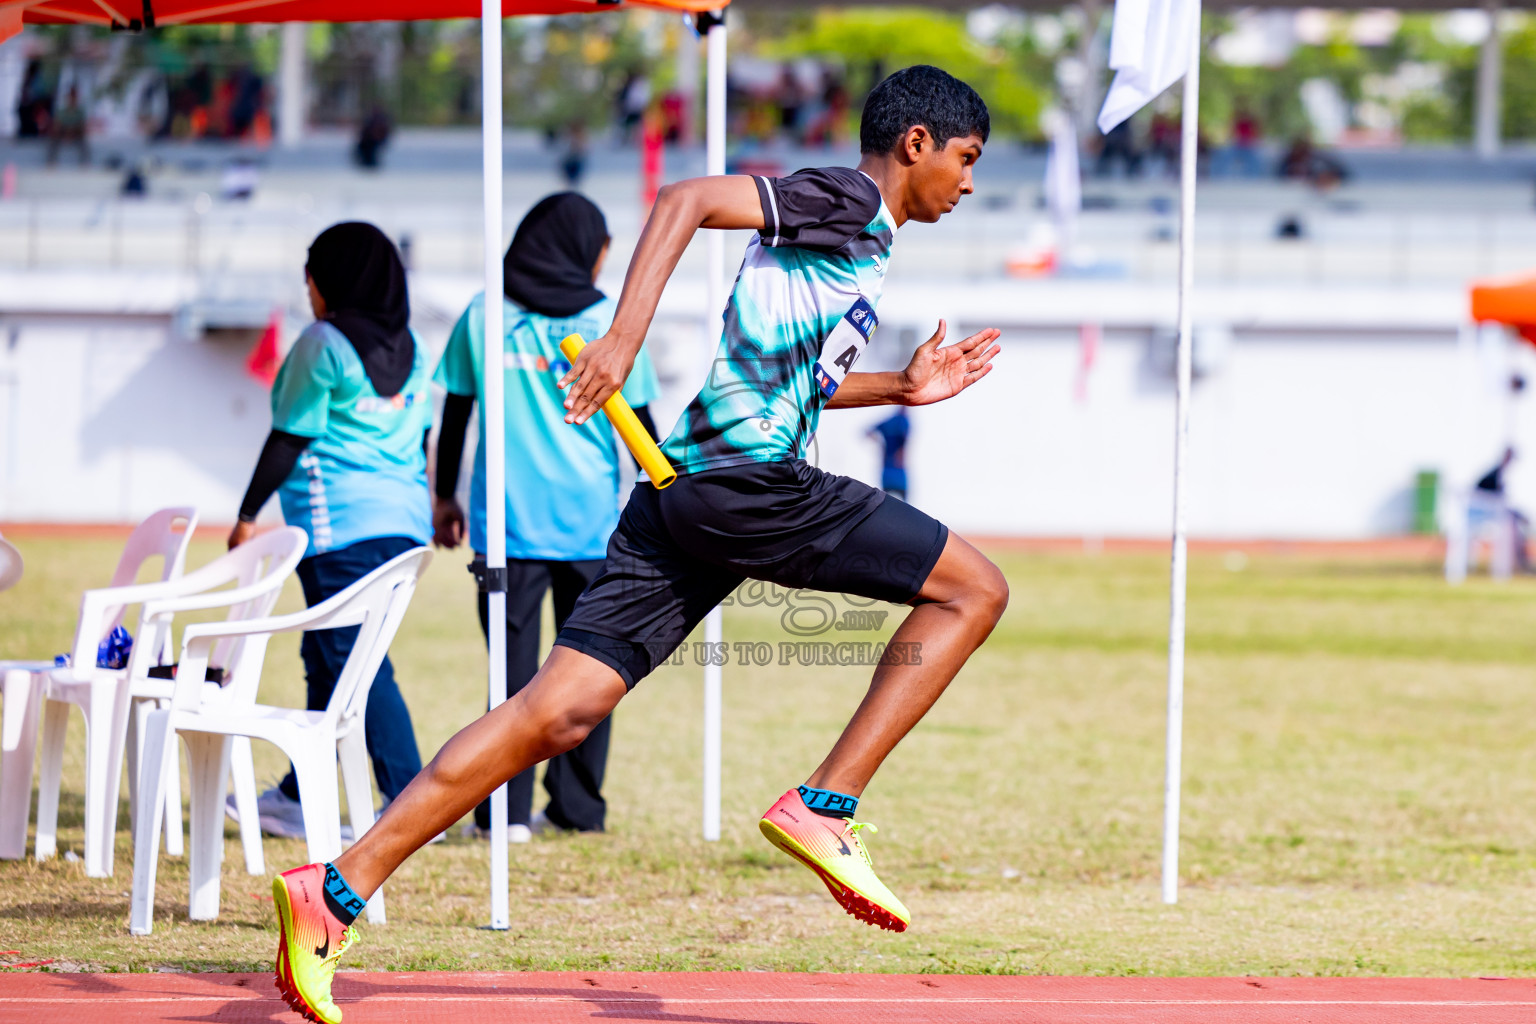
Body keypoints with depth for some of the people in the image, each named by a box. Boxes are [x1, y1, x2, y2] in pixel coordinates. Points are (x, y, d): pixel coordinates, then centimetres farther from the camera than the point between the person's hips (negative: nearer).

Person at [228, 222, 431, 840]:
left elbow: (289, 439, -8)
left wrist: (247, 516, -2)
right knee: (326, 657, 16)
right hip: (404, 521, 8)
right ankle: (301, 797, 21)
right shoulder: (410, 349, 12)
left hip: (340, 526, -8)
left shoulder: (322, 344, -9)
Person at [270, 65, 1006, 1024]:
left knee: (559, 713, 0)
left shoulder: (856, 234, 28)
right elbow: (687, 199, -13)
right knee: (974, 588, -2)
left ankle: (339, 890, -8)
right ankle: (825, 807, -8)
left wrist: (902, 387, 36)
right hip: (747, 477, -9)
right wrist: (626, 337, -23)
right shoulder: (846, 200, 0)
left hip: (680, 493, 9)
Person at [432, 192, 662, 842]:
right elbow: (640, 424, 6)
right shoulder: (611, 320, 3)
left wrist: (444, 497, 19)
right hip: (592, 520, 0)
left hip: (509, 520, 0)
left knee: (514, 662, -2)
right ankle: (578, 807, 11)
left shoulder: (483, 317, 4)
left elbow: (455, 412, 9)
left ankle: (510, 811, -9)